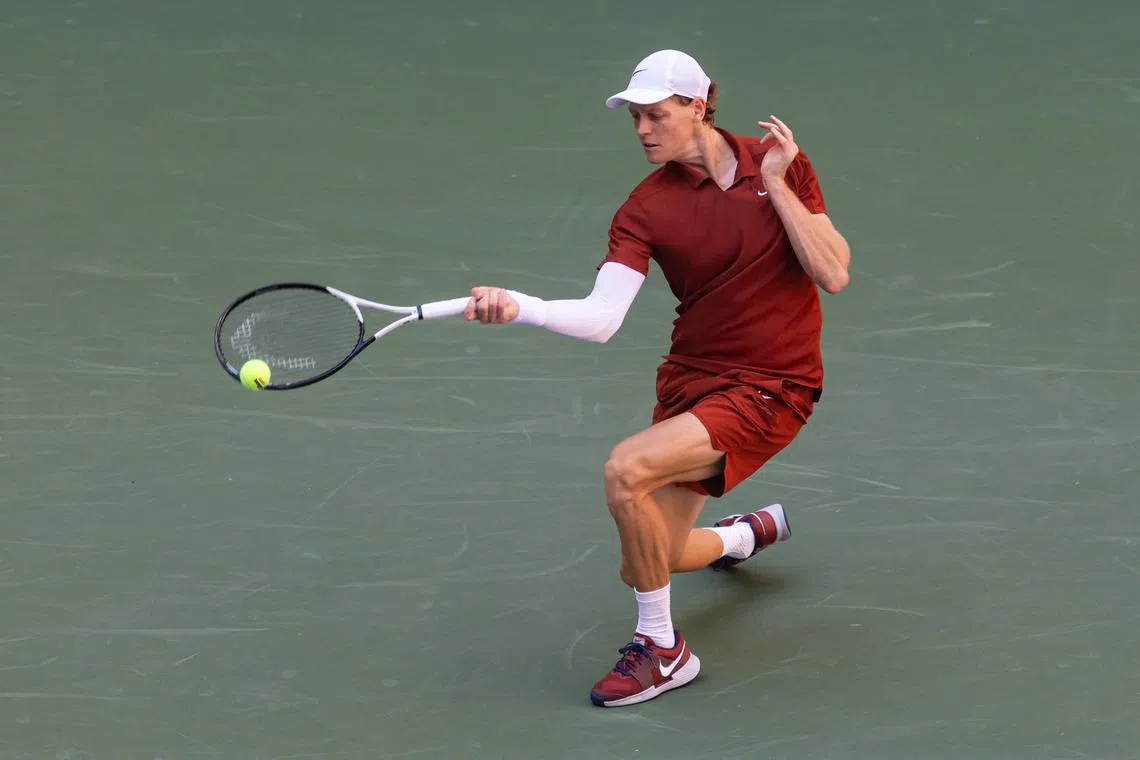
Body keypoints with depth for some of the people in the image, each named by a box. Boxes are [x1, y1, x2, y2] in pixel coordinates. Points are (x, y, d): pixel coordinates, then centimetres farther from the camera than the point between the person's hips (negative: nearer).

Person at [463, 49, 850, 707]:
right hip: (691, 379, 4)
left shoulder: (778, 163, -4)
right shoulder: (647, 209, -5)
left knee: (626, 470, -27)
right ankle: (752, 531, 42)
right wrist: (518, 307, -33)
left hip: (771, 388, -4)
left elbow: (834, 274, -10)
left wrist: (776, 185, -16)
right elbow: (601, 318, -16)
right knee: (643, 568, 7)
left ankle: (663, 649, -9)